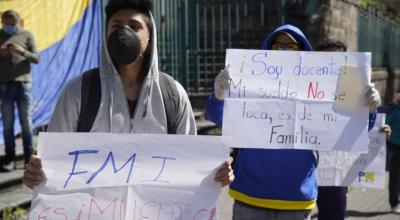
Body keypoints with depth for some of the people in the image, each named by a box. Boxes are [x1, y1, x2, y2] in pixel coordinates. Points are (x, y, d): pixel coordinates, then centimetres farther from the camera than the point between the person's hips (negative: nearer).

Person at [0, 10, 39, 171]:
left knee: (26, 121, 3)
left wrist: (23, 51, -18)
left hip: (23, 83, -1)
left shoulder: (27, 35, 5)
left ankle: (29, 156, 10)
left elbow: (36, 58, 1)